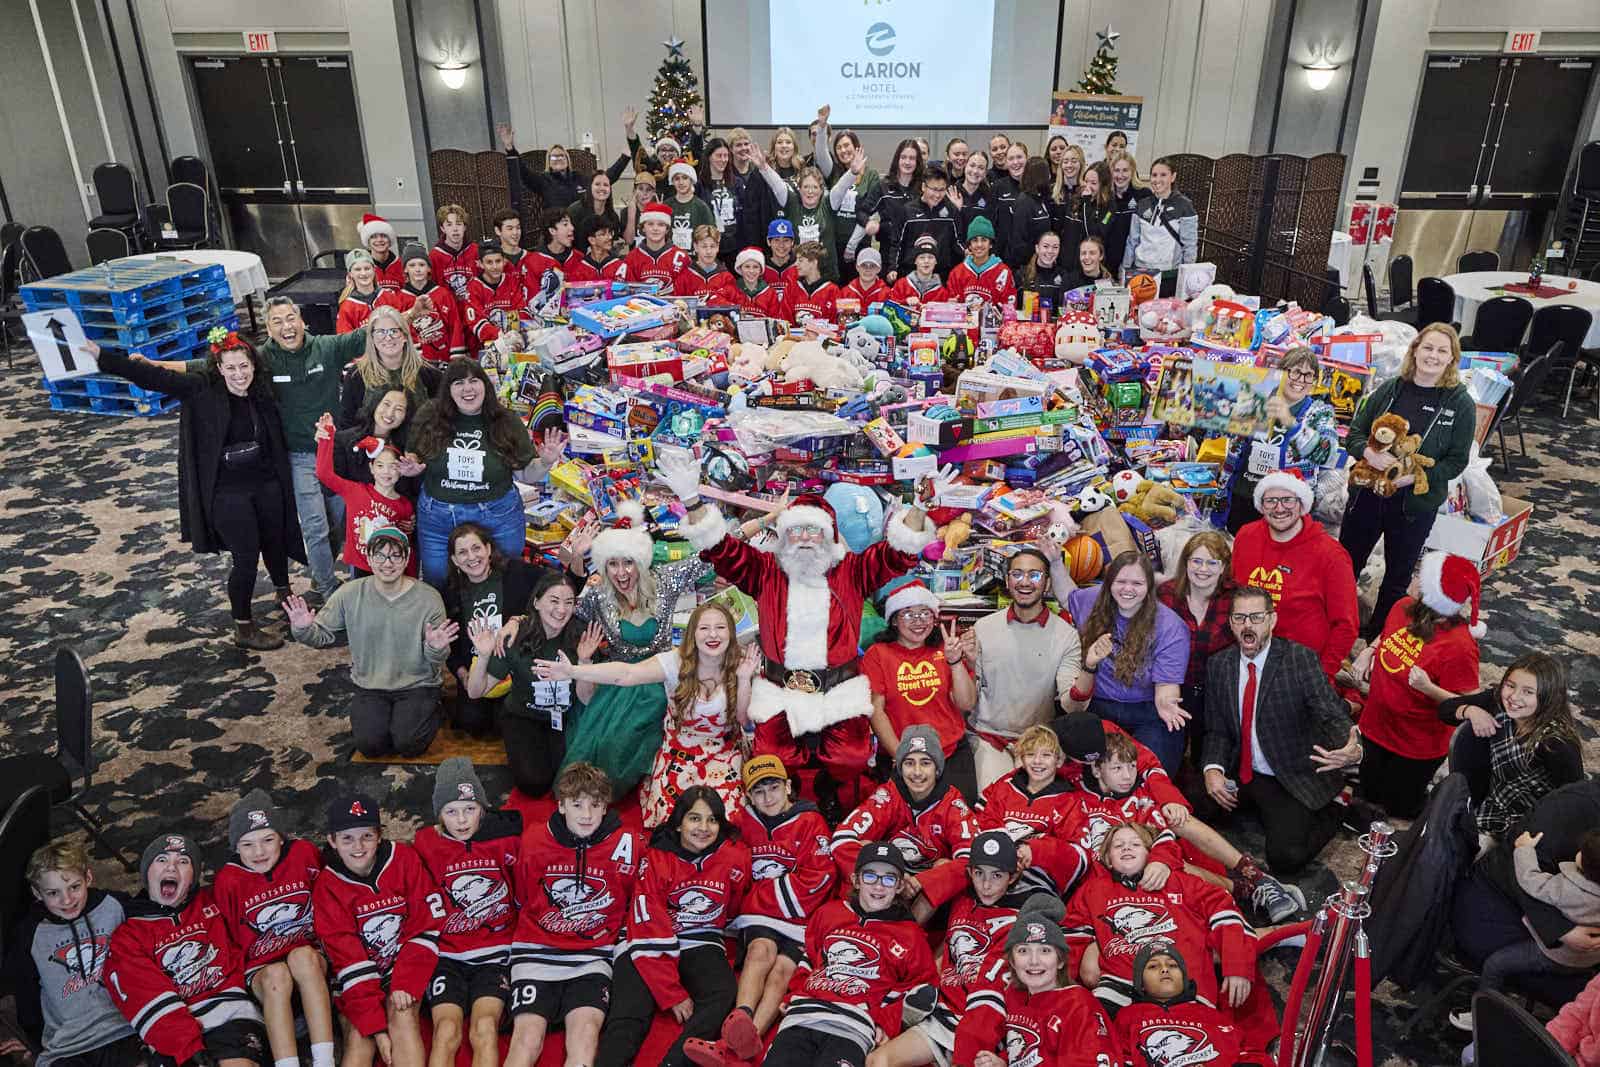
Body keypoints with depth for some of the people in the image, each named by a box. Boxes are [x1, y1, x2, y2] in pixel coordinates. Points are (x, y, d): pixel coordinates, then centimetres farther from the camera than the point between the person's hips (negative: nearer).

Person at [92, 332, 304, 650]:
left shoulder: (262, 392, -1)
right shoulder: (202, 390, -12)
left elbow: (282, 436, 11)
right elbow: (153, 377, -19)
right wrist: (99, 354, -26)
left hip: (267, 485, 4)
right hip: (227, 493, -4)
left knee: (275, 543, 21)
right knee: (246, 558, -2)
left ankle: (284, 594, 49)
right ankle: (244, 628, 15)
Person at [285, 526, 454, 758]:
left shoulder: (428, 598, -12)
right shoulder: (350, 593, -8)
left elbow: (436, 663, -7)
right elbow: (322, 635, 0)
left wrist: (436, 649, -31)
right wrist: (304, 629, -22)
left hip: (417, 685, -2)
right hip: (370, 686, 2)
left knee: (409, 745, -19)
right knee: (369, 744, -16)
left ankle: (425, 712, 15)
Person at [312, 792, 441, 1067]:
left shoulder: (405, 859, -7)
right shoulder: (326, 887, -6)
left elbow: (426, 927, -7)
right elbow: (346, 959, -11)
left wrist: (405, 983, -17)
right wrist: (377, 1026, -18)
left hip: (405, 969, -1)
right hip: (356, 981, 1)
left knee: (402, 1016, -27)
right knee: (359, 1039, -23)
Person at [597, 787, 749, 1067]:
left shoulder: (736, 856, -6)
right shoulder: (656, 860, -10)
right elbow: (650, 934, -14)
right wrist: (673, 994, -19)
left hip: (702, 945, 1)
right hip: (650, 946, -1)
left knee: (722, 995, -30)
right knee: (628, 1018, -26)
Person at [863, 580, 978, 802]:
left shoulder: (944, 650, 10)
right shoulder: (877, 654, 2)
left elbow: (967, 704, 3)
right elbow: (876, 710, -2)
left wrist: (954, 661, -9)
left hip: (953, 752, 2)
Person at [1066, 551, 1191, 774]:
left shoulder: (1170, 627, -9)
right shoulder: (1091, 601, 1)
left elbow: (1167, 683, -14)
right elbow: (1067, 595, 26)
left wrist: (1164, 702, -35)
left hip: (1146, 716, -2)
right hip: (1097, 708, 2)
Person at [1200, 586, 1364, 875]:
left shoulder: (1300, 659, -12)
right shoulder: (1218, 665, 1)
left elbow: (1333, 713, -20)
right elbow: (1217, 730, 4)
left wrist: (1353, 750, -43)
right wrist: (1214, 768, -16)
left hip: (1291, 779, -5)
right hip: (1240, 773, 5)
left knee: (1285, 857, -21)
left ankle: (1326, 816, 11)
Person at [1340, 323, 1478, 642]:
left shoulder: (1461, 404, -7)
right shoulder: (1390, 389, -1)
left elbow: (1457, 461, -7)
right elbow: (1354, 434, 0)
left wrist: (1416, 475, -21)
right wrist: (1369, 452, -21)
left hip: (1416, 504, -2)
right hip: (1367, 493, 2)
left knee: (1398, 575, 15)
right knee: (1346, 564, 13)